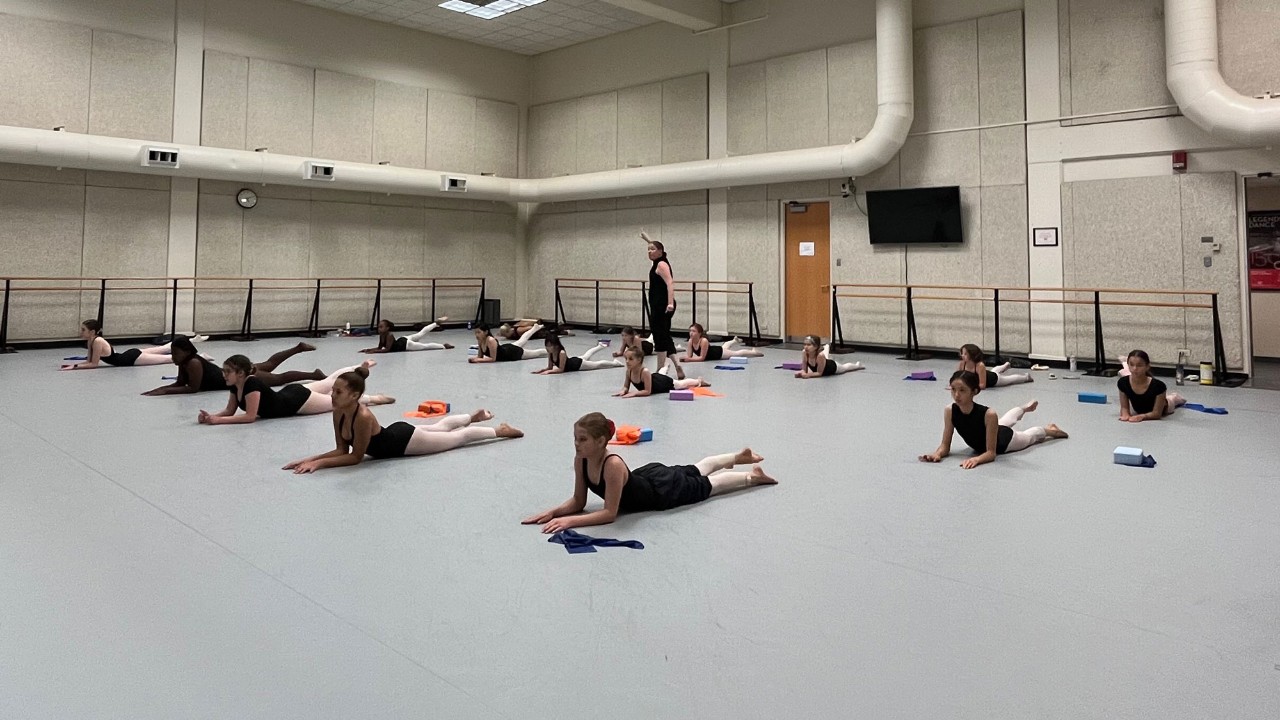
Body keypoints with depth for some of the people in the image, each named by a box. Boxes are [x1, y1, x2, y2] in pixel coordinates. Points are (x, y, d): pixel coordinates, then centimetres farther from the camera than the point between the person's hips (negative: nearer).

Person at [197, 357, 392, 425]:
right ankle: (360, 367, 48)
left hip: (297, 400, -8)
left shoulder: (252, 384, -36)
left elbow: (250, 416, -37)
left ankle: (372, 398, 30)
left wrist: (218, 421, -40)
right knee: (328, 382, 28)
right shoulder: (235, 386, -11)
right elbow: (229, 411, -2)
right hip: (288, 395, 8)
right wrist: (211, 415, -22)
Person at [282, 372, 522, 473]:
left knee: (457, 437, 13)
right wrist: (310, 458, -22)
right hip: (393, 434, 7)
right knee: (439, 428, 33)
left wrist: (320, 463, -36)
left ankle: (500, 430, 34)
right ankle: (474, 417, 59)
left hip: (405, 441, -7)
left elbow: (355, 457, -32)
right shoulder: (338, 413, -17)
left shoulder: (363, 417, -39)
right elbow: (341, 450, -9)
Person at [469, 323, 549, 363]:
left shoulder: (491, 341, -38)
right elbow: (480, 356, -5)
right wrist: (474, 358, -27)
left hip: (513, 352, -8)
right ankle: (535, 328, 60)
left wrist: (478, 360, -43)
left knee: (537, 353, 12)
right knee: (522, 340, 36)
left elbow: (493, 359, -38)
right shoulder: (479, 341, -15)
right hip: (505, 348, 8)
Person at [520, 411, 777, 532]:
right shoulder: (580, 460, -23)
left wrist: (570, 521, -51)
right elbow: (578, 501, -14)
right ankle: (738, 457, 56)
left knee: (707, 484, 19)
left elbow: (609, 514, -43)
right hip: (646, 476, 6)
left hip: (663, 490, -6)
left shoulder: (613, 465, -44)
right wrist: (552, 512, -32)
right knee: (695, 471, 30)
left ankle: (753, 475, 43)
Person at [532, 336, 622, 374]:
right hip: (573, 362, 8)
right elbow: (550, 367, -11)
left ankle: (615, 362, 32)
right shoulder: (550, 353, -20)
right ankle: (600, 346, 62)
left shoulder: (562, 353, -39)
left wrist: (548, 372, -46)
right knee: (586, 356, 35)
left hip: (579, 364, -8)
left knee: (597, 364, 11)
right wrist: (541, 370, -29)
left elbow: (561, 370, -38)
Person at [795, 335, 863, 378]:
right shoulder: (804, 353, -35)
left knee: (845, 367, 30)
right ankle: (827, 347, 72)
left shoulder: (820, 355, -47)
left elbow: (819, 373, -39)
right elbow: (804, 370, -25)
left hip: (833, 367, -3)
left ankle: (857, 365, 61)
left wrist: (808, 375, -54)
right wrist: (801, 373, -47)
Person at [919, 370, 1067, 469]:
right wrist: (937, 454, -52)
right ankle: (1024, 408, 69)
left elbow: (991, 452, -40)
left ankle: (1048, 430, 59)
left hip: (1004, 441, -5)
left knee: (1027, 437, 29)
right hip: (981, 444, 5)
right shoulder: (949, 411, -35)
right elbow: (945, 445, -30)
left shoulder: (988, 414, -46)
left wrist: (977, 459, -61)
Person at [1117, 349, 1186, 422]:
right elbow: (1124, 407, -26)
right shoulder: (1123, 383, -36)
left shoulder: (1158, 385, -44)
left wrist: (1141, 416, -57)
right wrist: (1126, 415, -48)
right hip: (1138, 410, 2)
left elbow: (1157, 413, -38)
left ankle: (1175, 398, 68)